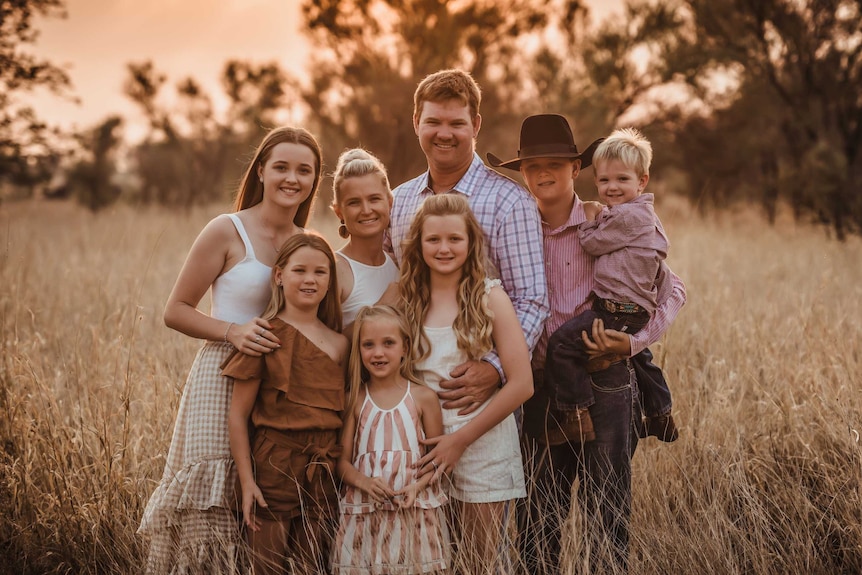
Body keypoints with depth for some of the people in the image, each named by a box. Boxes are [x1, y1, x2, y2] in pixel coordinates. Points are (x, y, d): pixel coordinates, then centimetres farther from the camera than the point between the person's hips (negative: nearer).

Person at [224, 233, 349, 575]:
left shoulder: (339, 344, 8)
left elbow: (341, 413, 12)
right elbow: (238, 415, -7)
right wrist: (247, 482, -11)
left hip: (324, 472, 4)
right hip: (274, 467, -4)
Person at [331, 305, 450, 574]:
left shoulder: (423, 397, 0)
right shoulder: (355, 400, 4)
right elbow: (343, 460, 4)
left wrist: (417, 486, -14)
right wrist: (364, 482, -15)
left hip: (413, 511, -1)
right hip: (364, 515, 1)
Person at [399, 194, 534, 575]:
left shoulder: (489, 298, -5)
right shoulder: (405, 301, 4)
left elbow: (521, 384, -10)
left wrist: (461, 440, -13)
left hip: (485, 453, -3)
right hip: (425, 456, 3)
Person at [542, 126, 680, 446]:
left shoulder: (627, 216, -16)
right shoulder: (644, 215, 17)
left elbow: (592, 243, -10)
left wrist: (590, 217, 4)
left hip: (620, 312, -11)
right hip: (637, 311, 11)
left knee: (562, 342, -20)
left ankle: (572, 416, -20)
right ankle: (659, 417, 49)